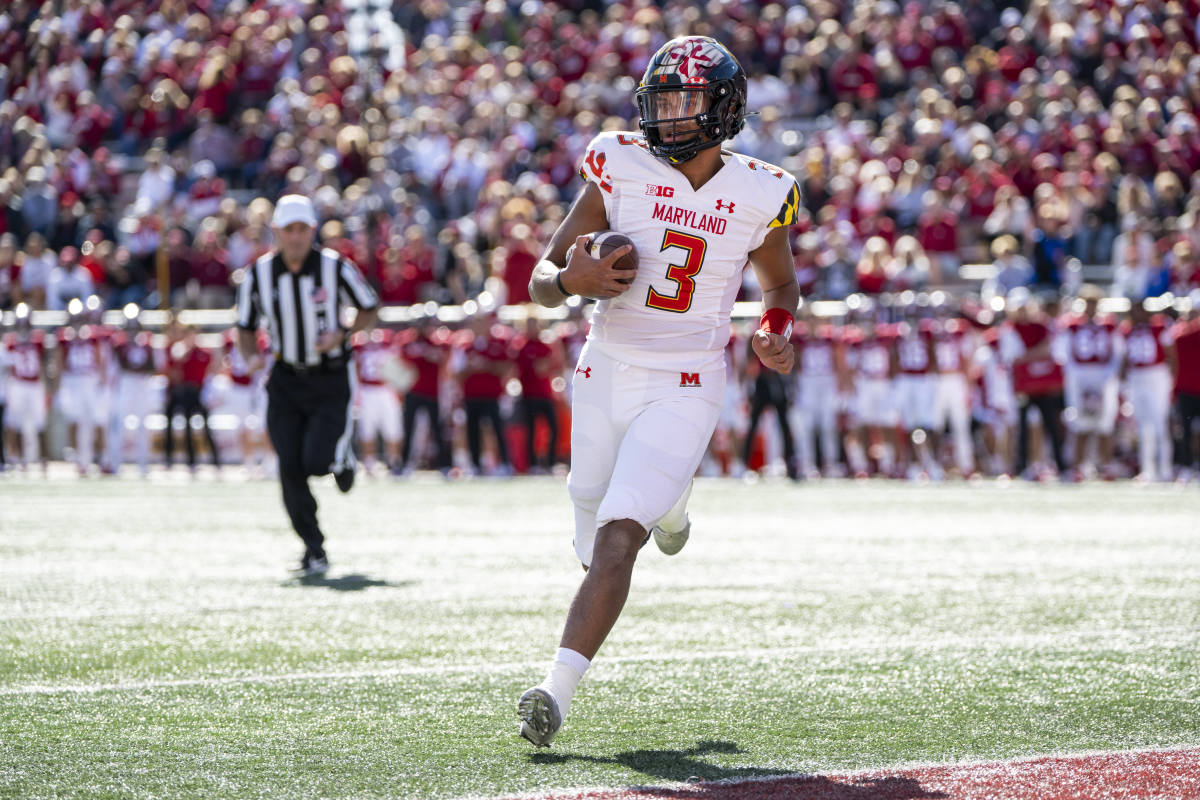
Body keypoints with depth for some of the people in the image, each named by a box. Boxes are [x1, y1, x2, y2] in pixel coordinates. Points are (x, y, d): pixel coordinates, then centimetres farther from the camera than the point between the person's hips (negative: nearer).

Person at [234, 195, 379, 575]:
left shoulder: (335, 268, -11)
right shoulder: (259, 274, -4)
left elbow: (370, 308, 2)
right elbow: (245, 326, 9)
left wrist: (342, 334, -16)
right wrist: (251, 356, -12)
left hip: (331, 380, -3)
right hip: (286, 382, 3)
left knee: (316, 461, -15)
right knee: (290, 468, -6)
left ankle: (342, 458, 24)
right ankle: (314, 550, 8)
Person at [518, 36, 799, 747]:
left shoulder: (758, 195, -3)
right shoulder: (621, 169, -4)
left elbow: (781, 283, 17)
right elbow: (541, 282, -1)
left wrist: (776, 333, -5)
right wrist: (570, 279, -25)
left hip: (685, 389, -3)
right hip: (607, 375, 3)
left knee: (617, 540, -20)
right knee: (597, 549, 13)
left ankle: (558, 690, -22)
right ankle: (666, 506, 48)